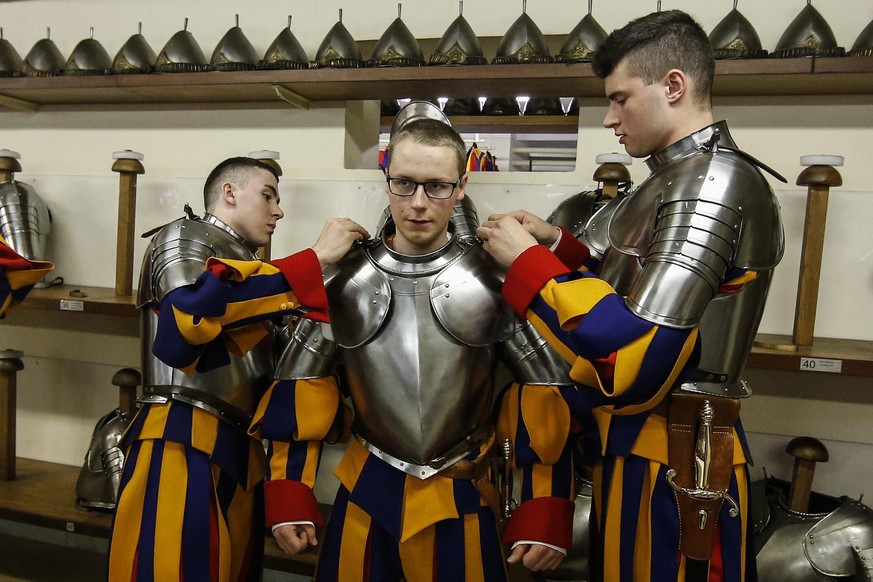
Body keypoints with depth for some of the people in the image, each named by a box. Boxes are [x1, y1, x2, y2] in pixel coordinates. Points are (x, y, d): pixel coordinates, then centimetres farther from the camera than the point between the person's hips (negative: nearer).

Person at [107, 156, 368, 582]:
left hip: (238, 450, 8)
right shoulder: (185, 237, -3)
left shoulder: (242, 264, 21)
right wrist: (317, 258, -22)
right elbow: (193, 311, -28)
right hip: (181, 446, -8)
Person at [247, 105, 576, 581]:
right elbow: (301, 387, 2)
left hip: (463, 497, -1)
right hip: (366, 493, 2)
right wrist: (289, 498, 0)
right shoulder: (346, 281, -6)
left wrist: (543, 514, -8)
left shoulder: (495, 283, -12)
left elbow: (543, 395, -7)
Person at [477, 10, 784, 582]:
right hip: (641, 445, 9)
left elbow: (634, 361, -28)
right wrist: (557, 244, 4)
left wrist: (527, 262, -21)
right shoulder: (687, 175, 11)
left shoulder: (712, 184, -20)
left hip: (670, 465, -9)